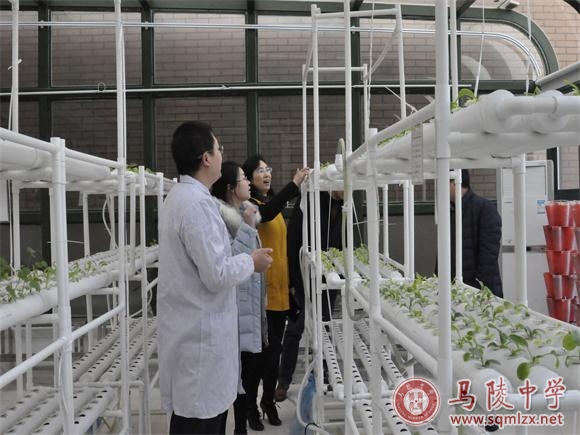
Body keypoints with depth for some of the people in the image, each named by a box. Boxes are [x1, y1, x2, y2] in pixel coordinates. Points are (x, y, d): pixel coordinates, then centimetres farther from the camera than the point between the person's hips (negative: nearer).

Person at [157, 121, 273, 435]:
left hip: (191, 329, 10)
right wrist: (251, 262, -7)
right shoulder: (196, 203, -21)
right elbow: (216, 274, -23)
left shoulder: (180, 196, 12)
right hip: (200, 335, -10)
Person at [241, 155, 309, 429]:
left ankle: (269, 401, 26)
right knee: (259, 349, -1)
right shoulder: (249, 205, -8)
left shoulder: (275, 202, 14)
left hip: (279, 287, 7)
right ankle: (251, 406, 12)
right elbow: (265, 214, -32)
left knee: (274, 348, 13)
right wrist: (294, 185, -38)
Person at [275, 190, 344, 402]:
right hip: (304, 278, -4)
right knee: (295, 329, 3)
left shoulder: (343, 208, 2)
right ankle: (283, 381, 15)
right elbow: (292, 241, -12)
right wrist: (291, 279, -14)